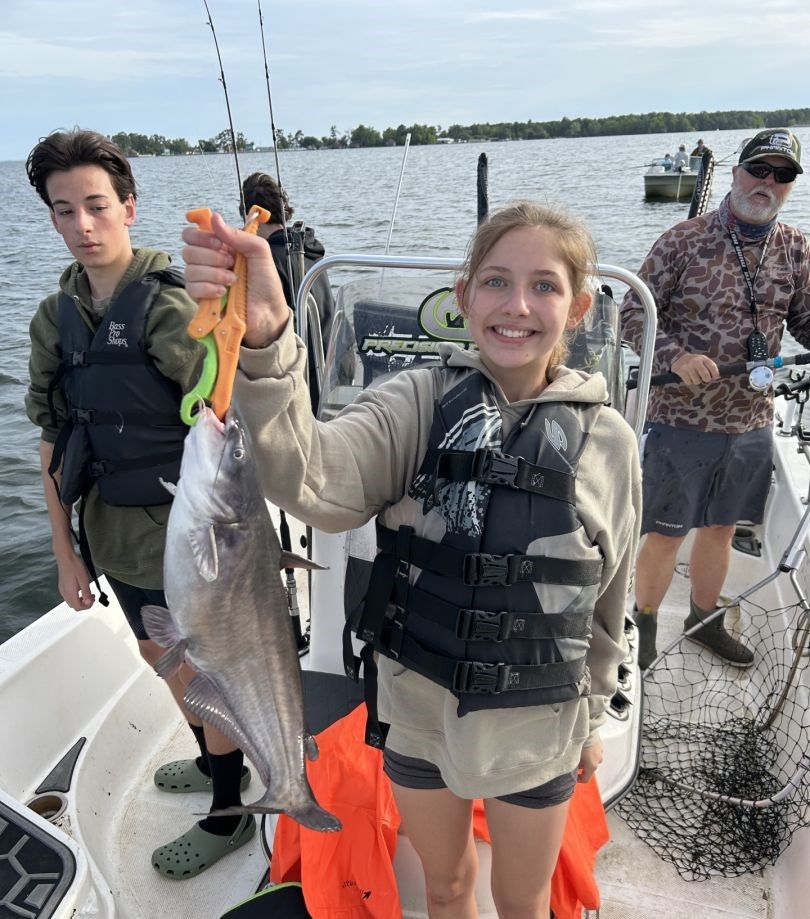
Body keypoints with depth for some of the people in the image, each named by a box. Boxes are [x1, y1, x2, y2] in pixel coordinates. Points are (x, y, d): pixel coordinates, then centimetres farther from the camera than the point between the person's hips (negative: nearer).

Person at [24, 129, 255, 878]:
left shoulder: (169, 306, -18)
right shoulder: (54, 319, 2)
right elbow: (53, 443, 6)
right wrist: (65, 550, 6)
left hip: (183, 535, -7)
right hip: (114, 536, 7)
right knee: (163, 660, 25)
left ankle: (228, 815, 36)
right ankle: (214, 761, 52)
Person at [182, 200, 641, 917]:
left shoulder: (608, 440, -10)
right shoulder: (420, 401, -14)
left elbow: (607, 603, 1)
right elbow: (314, 483, -33)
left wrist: (592, 717, 12)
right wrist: (263, 341, -50)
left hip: (537, 728, 0)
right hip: (417, 709, 0)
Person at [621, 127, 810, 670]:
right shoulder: (685, 241, -9)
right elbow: (634, 314, -9)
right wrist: (676, 356, -25)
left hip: (752, 422, 5)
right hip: (683, 418, -5)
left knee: (721, 528, 19)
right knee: (666, 535, 4)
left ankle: (705, 620, 40)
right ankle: (645, 625, 27)